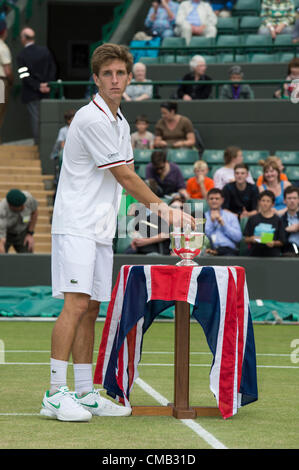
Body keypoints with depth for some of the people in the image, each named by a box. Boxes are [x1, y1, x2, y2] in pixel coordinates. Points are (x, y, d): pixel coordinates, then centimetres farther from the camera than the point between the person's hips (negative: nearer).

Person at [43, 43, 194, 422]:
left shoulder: (120, 123, 17)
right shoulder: (91, 119, -13)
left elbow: (126, 179, 19)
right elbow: (125, 177, -12)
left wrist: (157, 208, 4)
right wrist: (163, 207, -4)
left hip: (100, 229, 9)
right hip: (75, 226, -9)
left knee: (90, 310, 7)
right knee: (76, 304, -15)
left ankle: (85, 394, 9)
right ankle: (55, 394, -16)